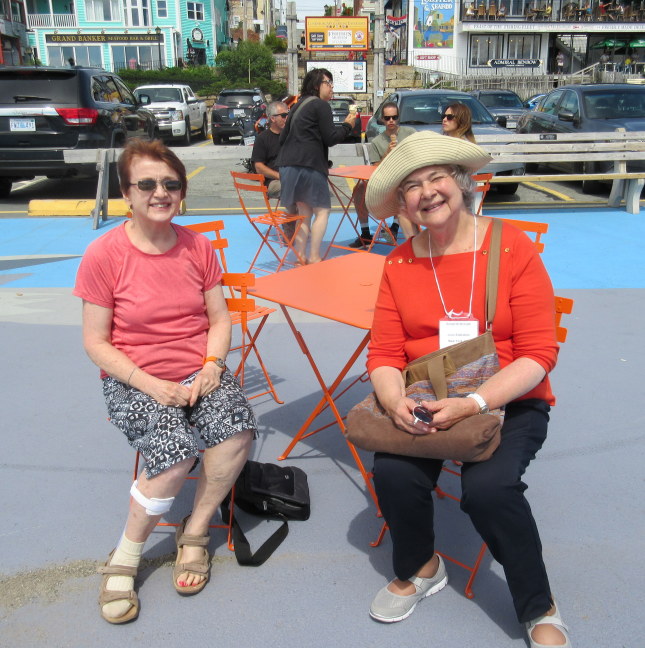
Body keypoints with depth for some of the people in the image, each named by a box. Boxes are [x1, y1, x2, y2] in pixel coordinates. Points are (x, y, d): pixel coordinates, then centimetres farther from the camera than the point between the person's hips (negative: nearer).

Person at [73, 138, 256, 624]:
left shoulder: (198, 247, 3)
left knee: (238, 429, -25)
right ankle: (124, 559, -1)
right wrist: (152, 384, -17)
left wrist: (213, 365, -11)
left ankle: (194, 533, 0)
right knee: (175, 453, -28)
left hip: (199, 370, 4)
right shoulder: (104, 255, -9)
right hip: (134, 381, -3)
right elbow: (96, 342, -7)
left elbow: (219, 318, 8)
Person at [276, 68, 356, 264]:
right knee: (322, 210, -1)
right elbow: (331, 138, -8)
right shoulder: (321, 105, -4)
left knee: (305, 211, 14)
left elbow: (283, 137, 24)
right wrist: (347, 125, 6)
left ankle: (300, 255, 12)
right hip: (308, 165, -8)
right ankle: (313, 257, -3)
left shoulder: (299, 105, 22)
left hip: (287, 164, 9)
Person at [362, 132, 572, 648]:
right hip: (425, 403, 3)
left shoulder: (513, 248, -9)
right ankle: (420, 568, 13)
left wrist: (472, 404, -26)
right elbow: (384, 354, -2)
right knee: (393, 471, -23)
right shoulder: (399, 263, 1)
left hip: (510, 401, -2)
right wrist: (396, 402, -24)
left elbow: (539, 354, -13)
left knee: (488, 485, -28)